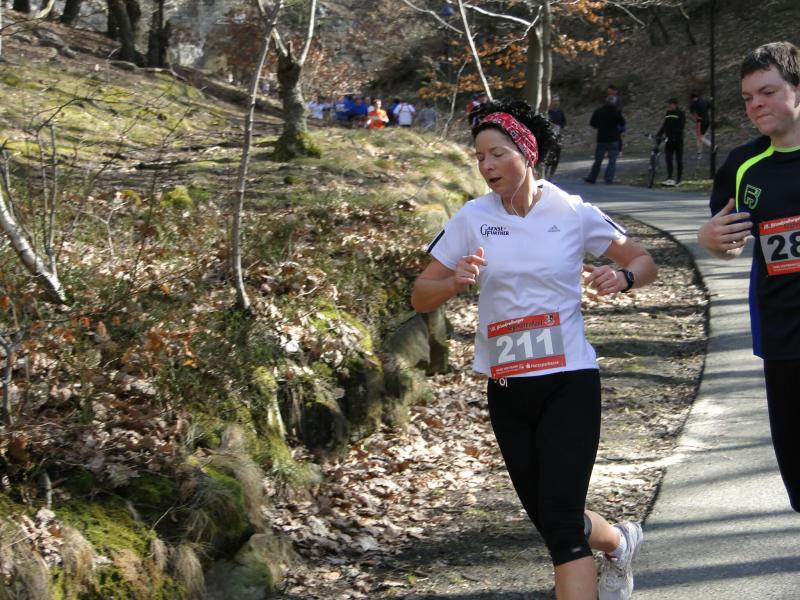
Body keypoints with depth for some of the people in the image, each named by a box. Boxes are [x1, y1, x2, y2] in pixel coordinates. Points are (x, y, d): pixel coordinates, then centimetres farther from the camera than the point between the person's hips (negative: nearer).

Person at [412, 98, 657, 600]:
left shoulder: (573, 213, -6)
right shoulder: (472, 219, -2)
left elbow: (645, 263, 5)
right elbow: (420, 297, -1)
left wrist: (622, 277, -17)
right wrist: (456, 282, -22)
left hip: (569, 382, -3)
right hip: (507, 390, 4)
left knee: (560, 522, -14)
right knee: (548, 520, 15)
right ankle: (621, 542, 45)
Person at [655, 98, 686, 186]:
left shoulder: (680, 114, -6)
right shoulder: (668, 114, 14)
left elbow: (680, 127, -17)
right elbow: (664, 126, 19)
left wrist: (675, 136, -29)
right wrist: (658, 135, 9)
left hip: (678, 140, -5)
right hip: (669, 140, 5)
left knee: (679, 160, 3)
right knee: (668, 159, -4)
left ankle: (679, 180, 9)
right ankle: (669, 178, -8)